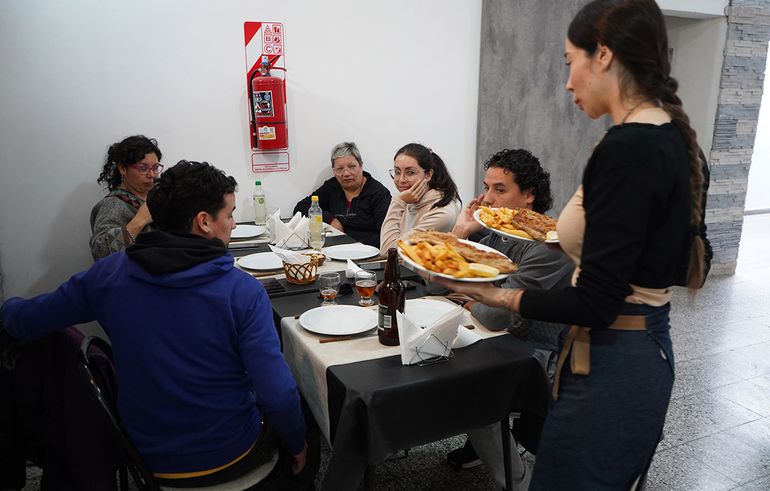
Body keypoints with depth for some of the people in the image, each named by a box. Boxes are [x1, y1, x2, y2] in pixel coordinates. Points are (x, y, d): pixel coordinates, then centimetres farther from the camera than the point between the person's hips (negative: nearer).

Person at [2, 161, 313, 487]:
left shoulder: (108, 274, -12)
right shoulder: (242, 291, -24)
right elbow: (278, 394, -25)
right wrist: (297, 445, -6)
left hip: (148, 457, 4)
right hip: (229, 457, -3)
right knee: (291, 413, 27)